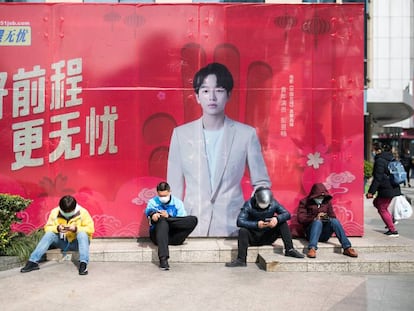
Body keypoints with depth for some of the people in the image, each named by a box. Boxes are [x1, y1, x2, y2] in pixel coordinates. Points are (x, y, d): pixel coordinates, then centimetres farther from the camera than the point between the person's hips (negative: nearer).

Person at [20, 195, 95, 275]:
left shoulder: (83, 212, -14)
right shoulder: (54, 212, -6)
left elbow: (90, 229, -15)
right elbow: (47, 227, -4)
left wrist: (76, 229, -31)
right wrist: (57, 228, -25)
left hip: (76, 243, -3)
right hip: (62, 242, 3)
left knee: (82, 234, -34)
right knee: (49, 234, -22)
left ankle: (83, 264, -45)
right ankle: (33, 261, -26)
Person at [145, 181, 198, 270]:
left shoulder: (177, 203, 7)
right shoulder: (153, 202, 6)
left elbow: (183, 222, -4)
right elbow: (148, 210, -18)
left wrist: (168, 216, -21)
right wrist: (152, 214, -43)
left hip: (174, 236, 1)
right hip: (158, 235, 0)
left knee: (193, 220, -20)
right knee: (162, 221, -37)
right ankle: (163, 259, -45)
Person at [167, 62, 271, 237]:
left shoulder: (246, 134, -3)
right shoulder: (181, 134, 0)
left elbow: (261, 182, 6)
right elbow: (174, 187, 4)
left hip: (233, 229, 0)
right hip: (192, 229, 1)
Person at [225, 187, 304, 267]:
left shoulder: (273, 203, -9)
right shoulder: (249, 204, -17)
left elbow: (287, 214, -12)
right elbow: (240, 221, -25)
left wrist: (277, 219, -34)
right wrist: (256, 224, -39)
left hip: (268, 237, 2)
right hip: (253, 237, -2)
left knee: (283, 223, -16)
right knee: (242, 231, -31)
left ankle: (289, 250, -12)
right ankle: (241, 260, -28)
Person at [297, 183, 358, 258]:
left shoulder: (327, 201, 16)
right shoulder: (305, 202, 4)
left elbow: (333, 217, 15)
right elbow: (300, 218, -7)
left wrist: (328, 218, -10)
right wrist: (315, 218, -21)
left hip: (324, 235, 3)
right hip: (311, 233, -3)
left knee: (334, 221, -26)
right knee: (318, 222, -35)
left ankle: (347, 247, -33)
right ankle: (312, 248, -52)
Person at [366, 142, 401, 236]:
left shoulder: (380, 161, -16)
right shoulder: (390, 159, 11)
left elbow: (377, 178, -19)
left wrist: (371, 191, -15)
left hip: (386, 190, -9)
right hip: (394, 189, 9)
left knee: (382, 209, 5)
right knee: (377, 202, 23)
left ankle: (393, 230, 9)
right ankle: (391, 220, 21)